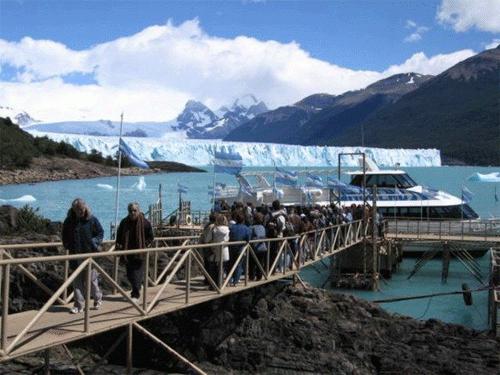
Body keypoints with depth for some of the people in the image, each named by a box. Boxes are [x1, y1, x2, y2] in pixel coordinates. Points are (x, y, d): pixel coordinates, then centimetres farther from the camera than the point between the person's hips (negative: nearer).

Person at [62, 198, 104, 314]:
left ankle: (97, 298, 28)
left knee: (91, 278, 5)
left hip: (89, 253, -2)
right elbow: (65, 236, 16)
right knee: (77, 280, 3)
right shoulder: (69, 221, 4)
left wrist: (95, 243, -9)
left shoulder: (92, 220, -3)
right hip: (75, 255, 2)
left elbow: (100, 233, 6)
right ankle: (79, 304, 9)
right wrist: (67, 245, 0)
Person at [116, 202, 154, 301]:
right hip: (127, 252, 4)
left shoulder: (144, 223, -6)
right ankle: (137, 288, 33)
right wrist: (119, 246, -3)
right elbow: (119, 236, 12)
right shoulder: (124, 222, 2)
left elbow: (150, 237, 2)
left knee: (137, 273, -6)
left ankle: (135, 295, 0)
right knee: (129, 274, 10)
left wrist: (144, 245, -8)